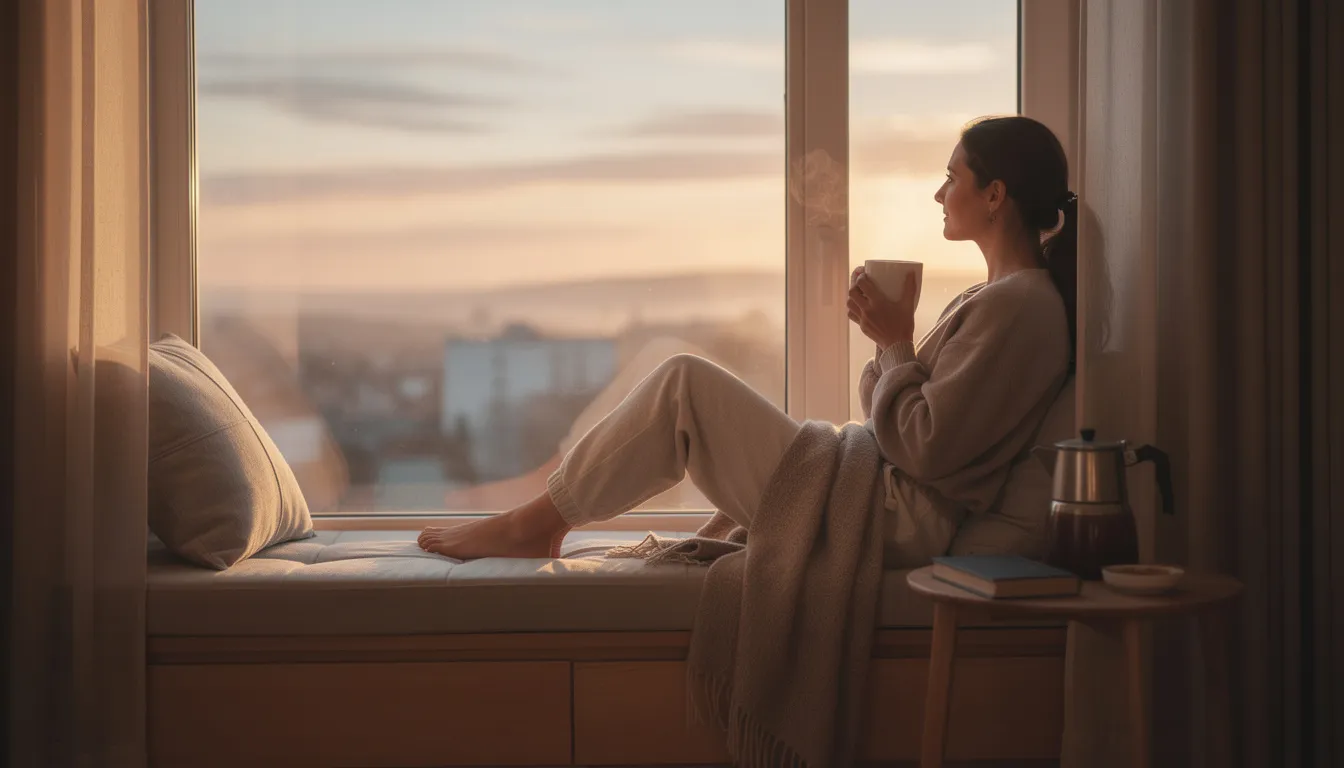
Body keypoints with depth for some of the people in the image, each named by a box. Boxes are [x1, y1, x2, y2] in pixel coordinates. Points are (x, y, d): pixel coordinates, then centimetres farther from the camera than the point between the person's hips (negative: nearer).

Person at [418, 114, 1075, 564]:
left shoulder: (1018, 305, -14)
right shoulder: (991, 298, 19)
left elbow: (924, 451, -21)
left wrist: (894, 343, -9)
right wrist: (890, 337, 1)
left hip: (886, 524, -10)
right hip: (869, 495, 10)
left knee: (684, 382, -9)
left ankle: (535, 523, 2)